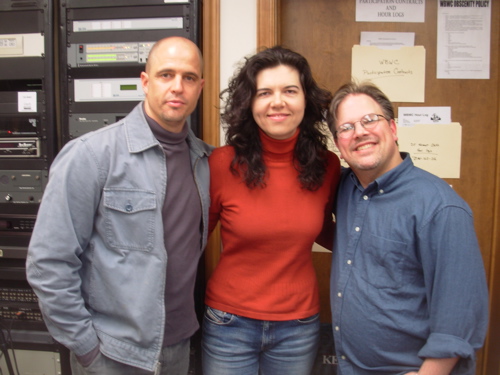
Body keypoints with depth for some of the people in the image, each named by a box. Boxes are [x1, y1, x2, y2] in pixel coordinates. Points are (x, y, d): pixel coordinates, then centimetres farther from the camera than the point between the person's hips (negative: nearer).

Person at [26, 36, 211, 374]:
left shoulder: (203, 158, 0)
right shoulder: (90, 155, -16)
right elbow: (49, 263, -15)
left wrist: (190, 318, 7)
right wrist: (85, 345, -11)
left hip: (180, 345, 5)